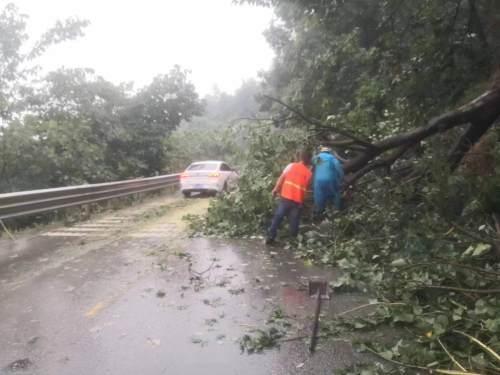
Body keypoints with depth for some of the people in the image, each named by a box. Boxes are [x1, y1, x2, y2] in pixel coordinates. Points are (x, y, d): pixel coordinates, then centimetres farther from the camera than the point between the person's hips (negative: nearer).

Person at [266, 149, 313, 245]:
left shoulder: (291, 165, 3)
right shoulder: (309, 173, 2)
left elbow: (281, 178, 0)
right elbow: (306, 187, 3)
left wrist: (276, 189, 6)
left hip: (286, 197, 1)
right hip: (298, 200, -1)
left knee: (278, 217, 8)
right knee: (294, 221, 9)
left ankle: (270, 237, 7)